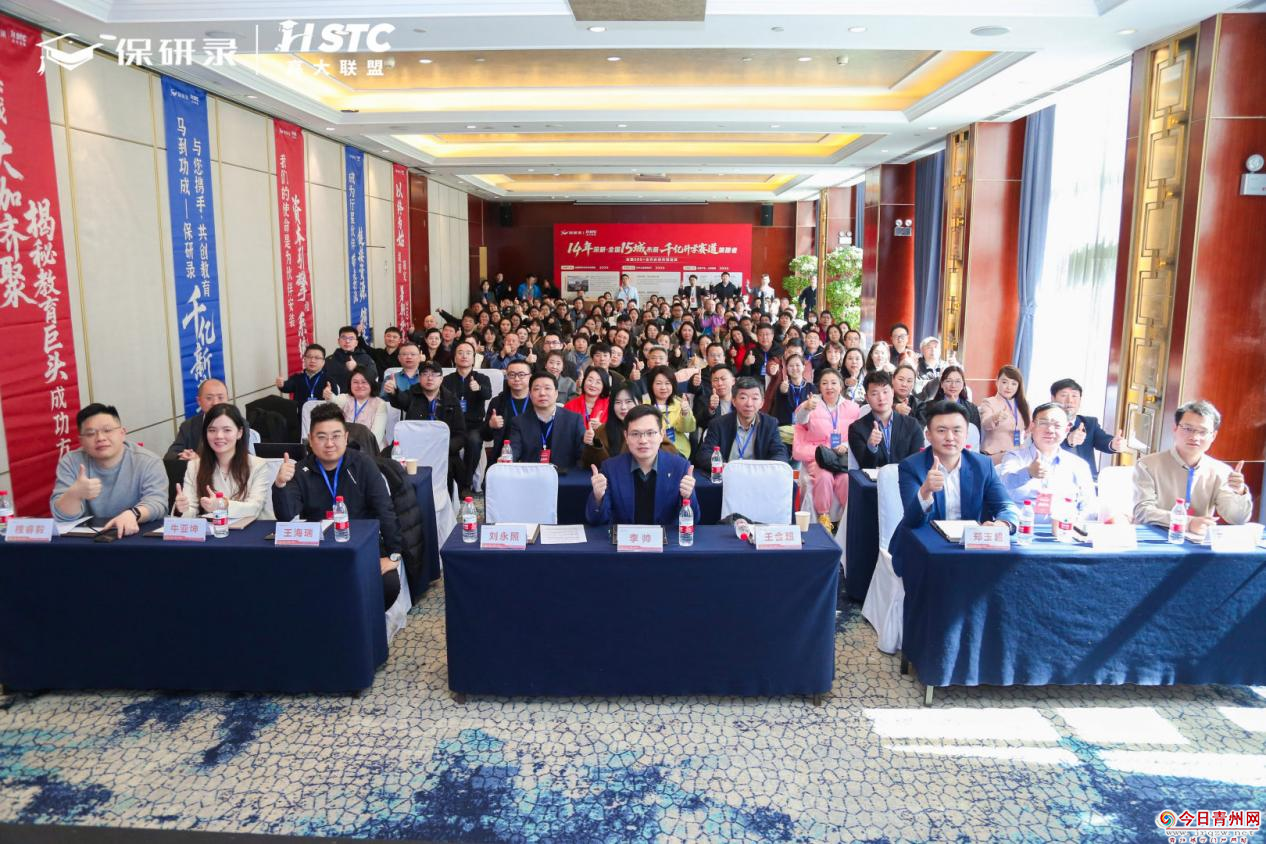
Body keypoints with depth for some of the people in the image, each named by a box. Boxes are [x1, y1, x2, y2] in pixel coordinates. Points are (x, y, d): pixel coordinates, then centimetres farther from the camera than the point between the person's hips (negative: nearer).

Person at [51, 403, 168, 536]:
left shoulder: (149, 462, -5)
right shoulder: (70, 463, 0)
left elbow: (157, 500, -18)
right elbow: (62, 514, -7)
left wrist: (133, 514, -38)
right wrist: (74, 494, -28)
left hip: (137, 535, -2)